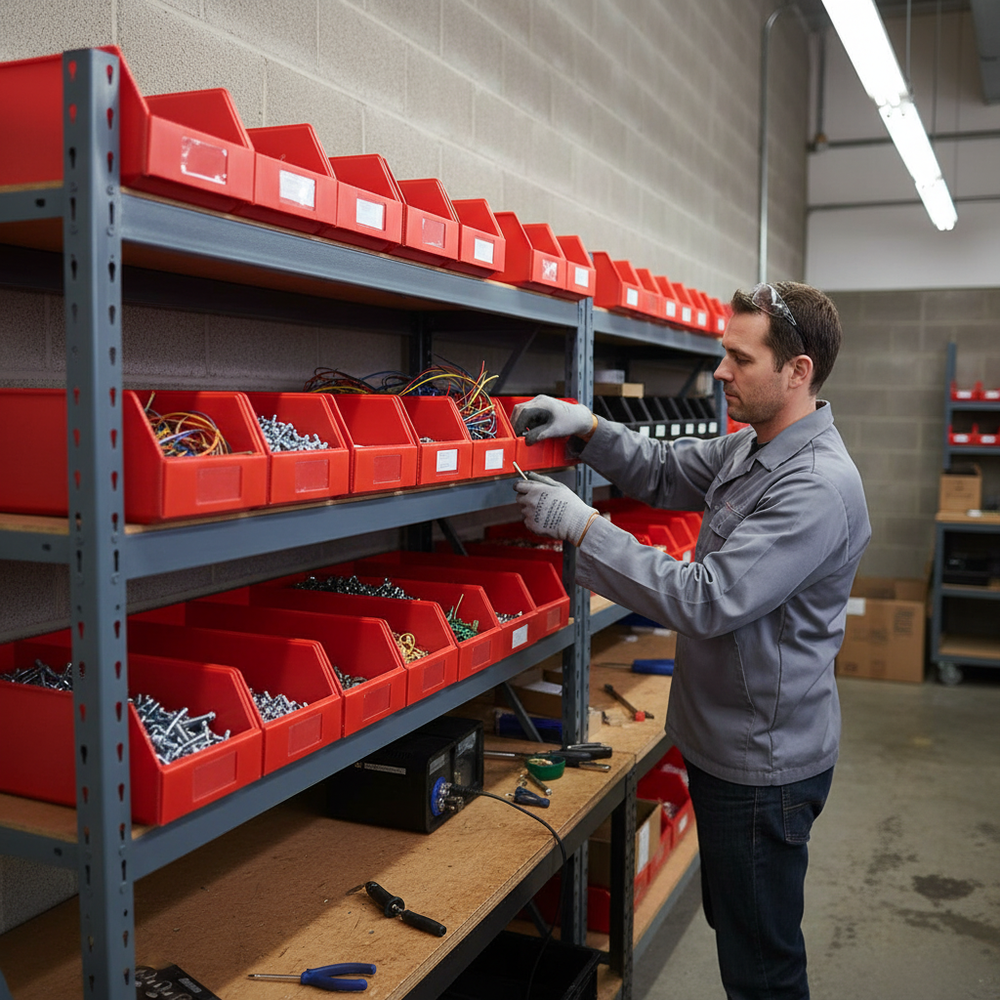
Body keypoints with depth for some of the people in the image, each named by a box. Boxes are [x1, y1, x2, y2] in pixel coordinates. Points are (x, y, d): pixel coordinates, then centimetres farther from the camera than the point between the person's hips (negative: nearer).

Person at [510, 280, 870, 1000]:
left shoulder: (817, 488, -27)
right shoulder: (750, 449, 5)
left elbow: (707, 601, -32)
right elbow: (665, 471, 16)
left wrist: (583, 526, -28)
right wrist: (585, 427, -2)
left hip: (764, 765, -9)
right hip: (724, 743, 9)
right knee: (732, 921, 25)